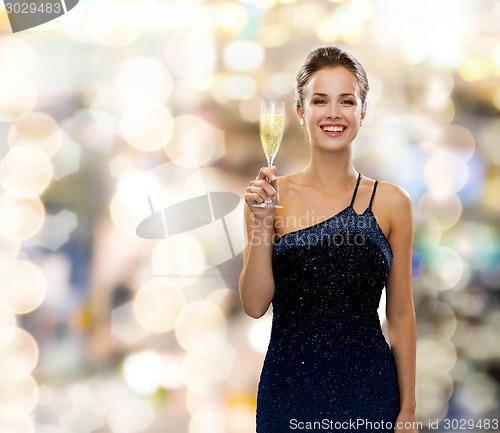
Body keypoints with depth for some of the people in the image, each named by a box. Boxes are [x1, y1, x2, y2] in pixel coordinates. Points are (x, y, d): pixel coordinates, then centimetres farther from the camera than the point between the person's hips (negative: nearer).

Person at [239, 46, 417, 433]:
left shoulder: (390, 203, -1)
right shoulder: (269, 196, -2)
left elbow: (401, 315, 3)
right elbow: (255, 305, -6)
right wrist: (263, 223, -17)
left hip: (367, 388, 0)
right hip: (289, 388, 0)